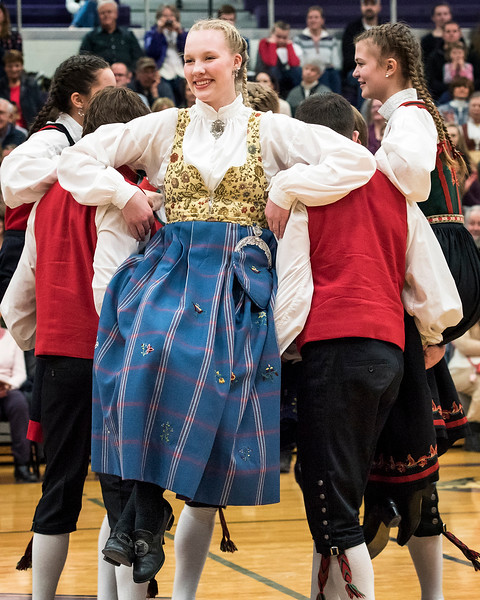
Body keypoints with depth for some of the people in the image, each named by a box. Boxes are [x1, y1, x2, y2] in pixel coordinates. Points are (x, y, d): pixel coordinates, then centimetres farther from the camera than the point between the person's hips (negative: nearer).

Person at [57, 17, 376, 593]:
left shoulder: (270, 130, 8)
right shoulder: (166, 127, 13)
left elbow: (357, 160, -1)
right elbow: (77, 158, 14)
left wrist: (287, 189, -6)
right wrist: (125, 196, 1)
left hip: (240, 281, 0)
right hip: (173, 268, 1)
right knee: (157, 355, -33)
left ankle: (185, 588, 2)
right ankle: (147, 509, -25)